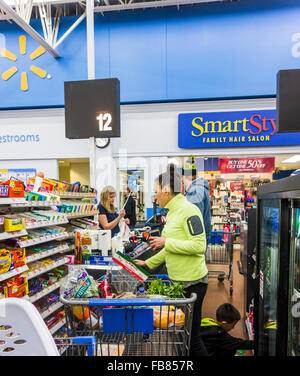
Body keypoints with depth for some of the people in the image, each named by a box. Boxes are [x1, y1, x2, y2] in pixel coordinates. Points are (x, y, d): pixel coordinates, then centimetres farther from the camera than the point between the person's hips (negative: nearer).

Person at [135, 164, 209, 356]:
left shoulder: (188, 210, -17)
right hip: (178, 281, 9)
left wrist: (166, 242, -20)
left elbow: (199, 245, -25)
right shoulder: (172, 212, 12)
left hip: (192, 282, -9)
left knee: (191, 334, 5)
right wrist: (148, 263, 21)